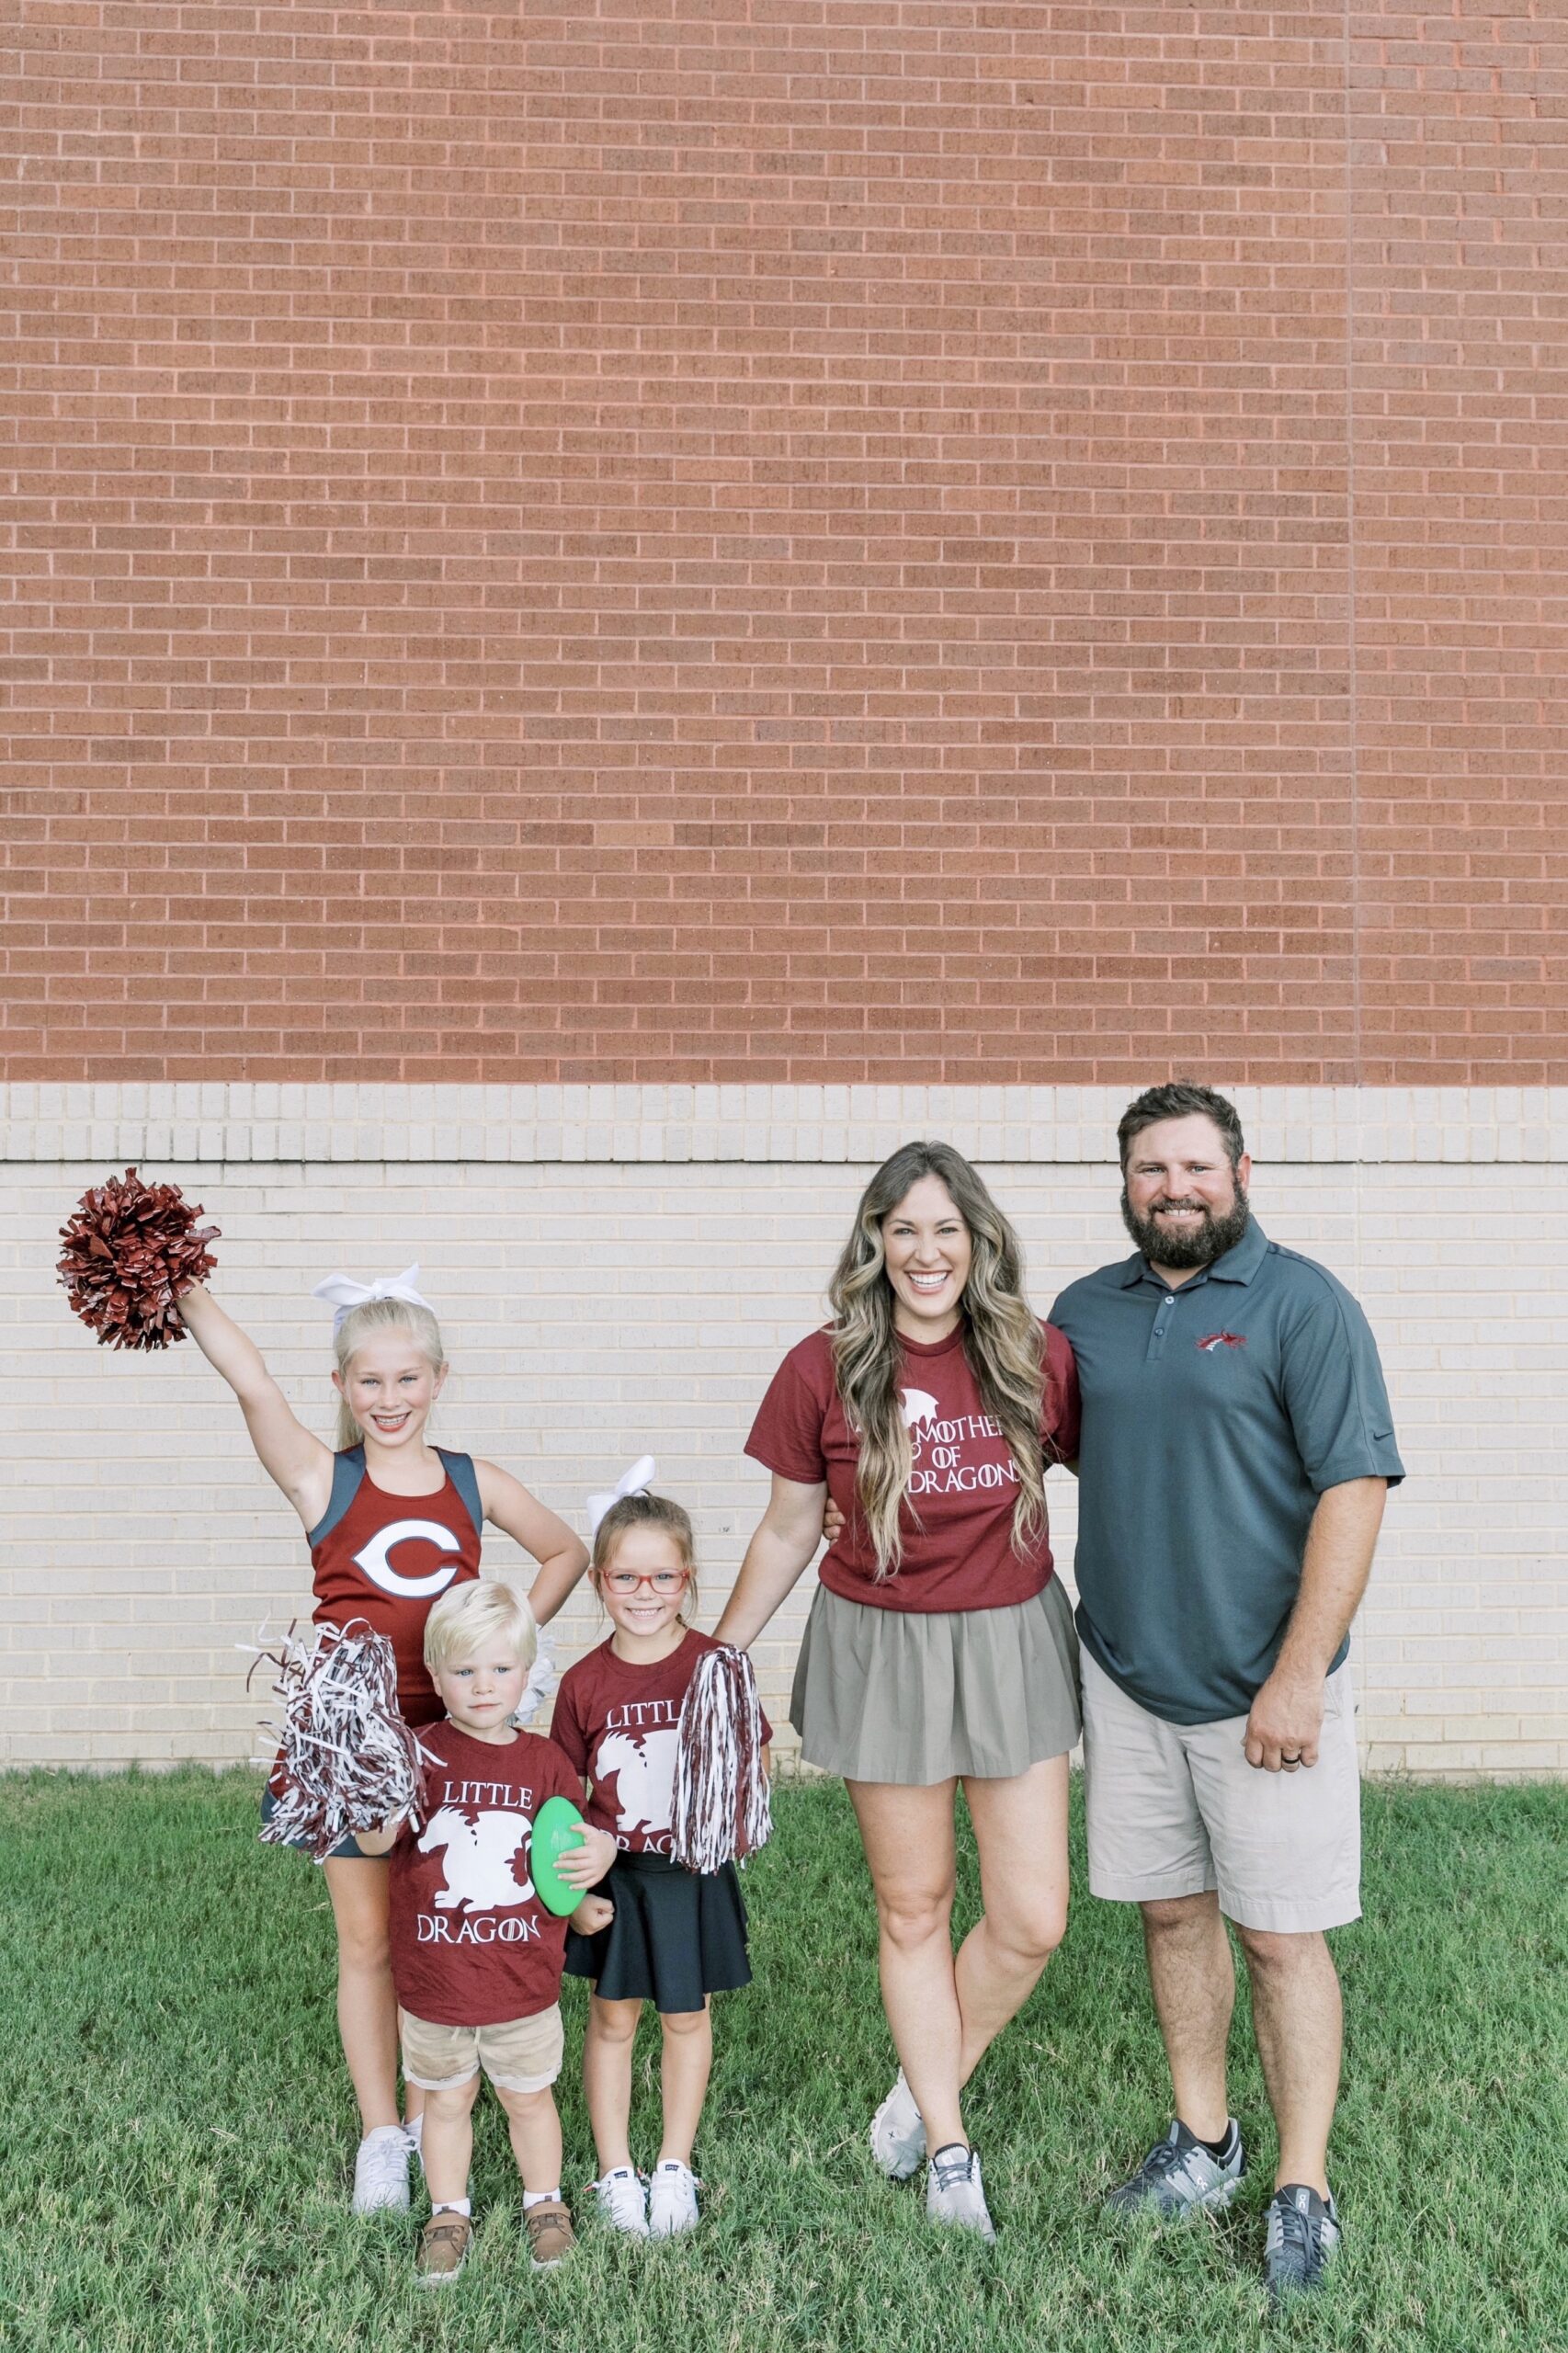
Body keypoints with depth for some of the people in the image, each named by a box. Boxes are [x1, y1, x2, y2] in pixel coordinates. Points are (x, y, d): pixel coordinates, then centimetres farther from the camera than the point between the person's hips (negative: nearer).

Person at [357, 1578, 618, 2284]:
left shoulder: (544, 1762, -4)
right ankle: (449, 2213, 37)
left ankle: (544, 2202, 39)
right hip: (433, 1982, -1)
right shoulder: (421, 1755, -11)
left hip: (523, 1982, 1)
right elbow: (373, 1843, -20)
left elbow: (574, 1843, 5)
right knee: (446, 2101, 18)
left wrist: (597, 1855, -17)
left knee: (529, 2097, 19)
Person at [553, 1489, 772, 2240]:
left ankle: (675, 2168, 29)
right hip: (615, 1874, 1)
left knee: (686, 2017, 13)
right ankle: (615, 2172, 25)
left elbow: (756, 1760, -1)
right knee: (611, 2017, 10)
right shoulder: (584, 1683, -7)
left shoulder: (715, 1665, -10)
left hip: (694, 1873, 0)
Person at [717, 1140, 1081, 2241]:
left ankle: (923, 2090, 29)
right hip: (882, 1649, -1)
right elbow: (787, 1531, 2)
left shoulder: (1038, 1359, -7)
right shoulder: (824, 1372, -9)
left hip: (1015, 1642, 1)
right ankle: (949, 2150, 29)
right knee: (914, 1908, 10)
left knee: (1032, 1920, 2)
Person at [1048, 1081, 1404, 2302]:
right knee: (1173, 1911, 15)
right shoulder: (1085, 1312, 7)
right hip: (1127, 1674, 5)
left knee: (1281, 1934, 3)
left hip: (1263, 1691, -5)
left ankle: (1304, 2193, 17)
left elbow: (1354, 1488, -14)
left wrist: (1299, 1676, -18)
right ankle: (1204, 2143, 32)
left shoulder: (1302, 1304, -9)